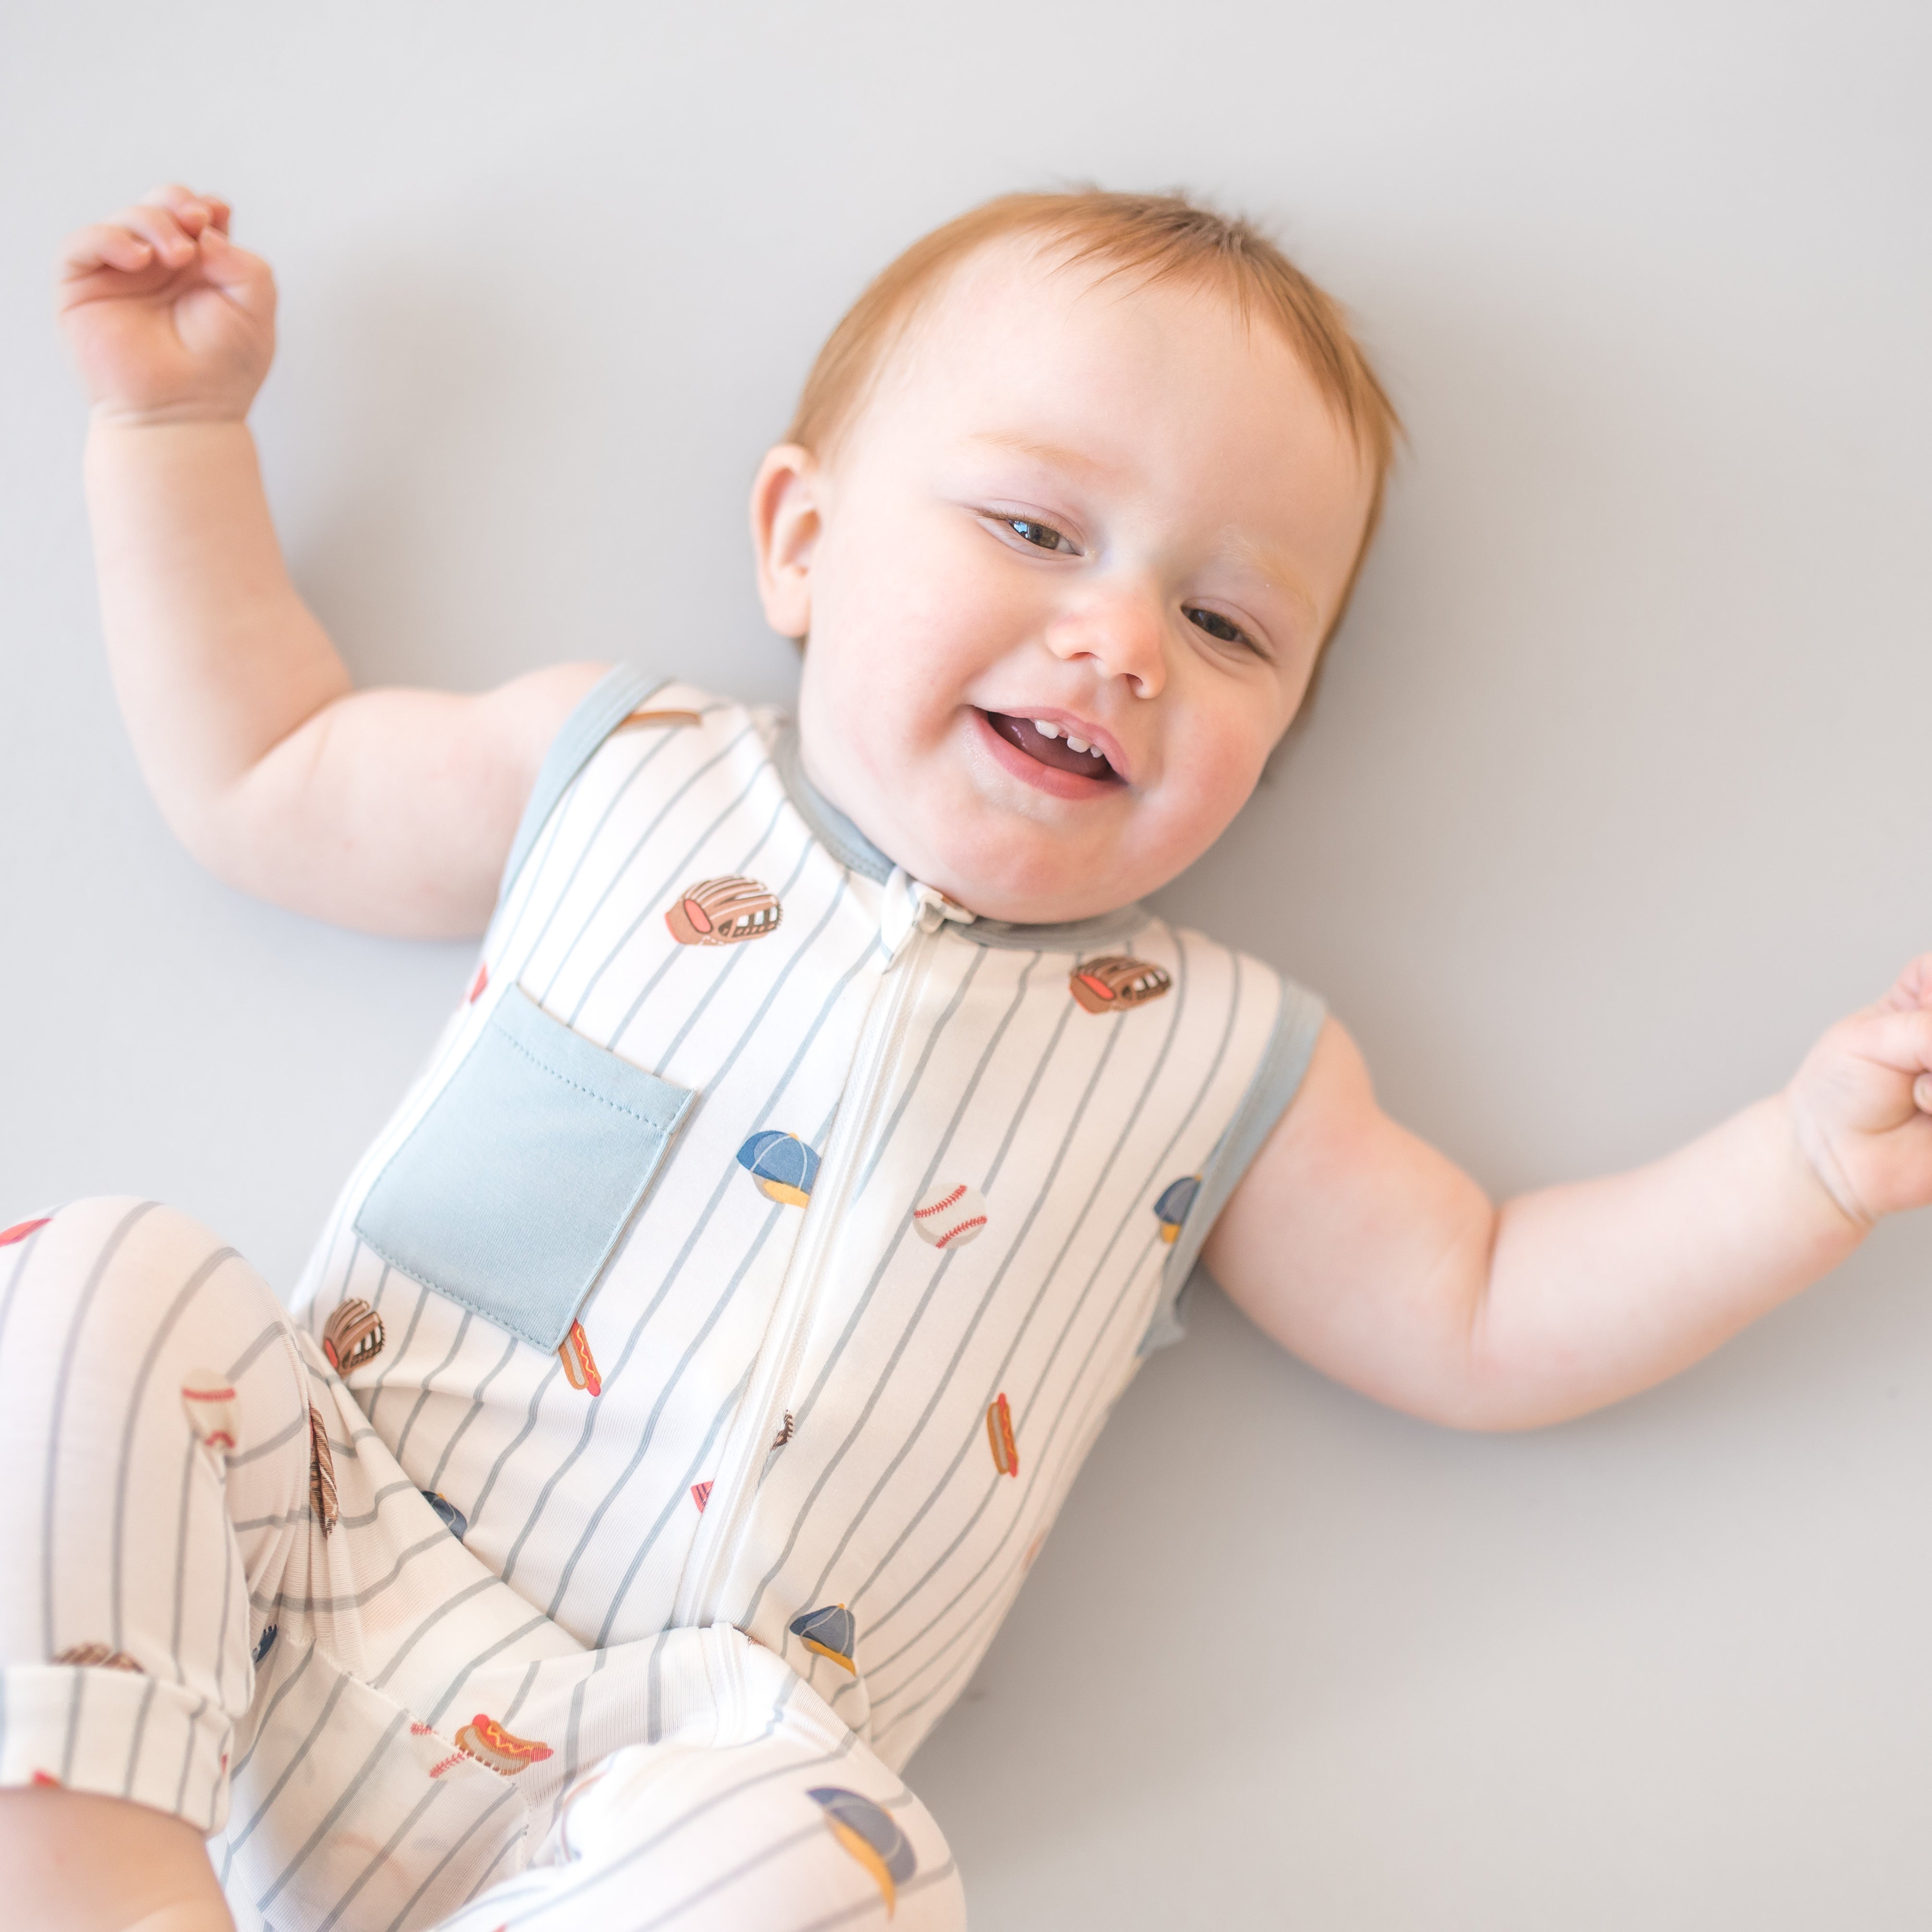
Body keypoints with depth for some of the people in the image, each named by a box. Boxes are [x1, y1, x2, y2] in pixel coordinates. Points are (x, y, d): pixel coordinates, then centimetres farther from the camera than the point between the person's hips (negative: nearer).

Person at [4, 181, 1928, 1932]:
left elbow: (1481, 1321, 10)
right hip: (324, 1529, 2)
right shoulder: (616, 771, 7)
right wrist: (175, 426, 15)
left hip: (669, 1771, -1)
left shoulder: (1220, 1067, 5)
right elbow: (252, 781, 17)